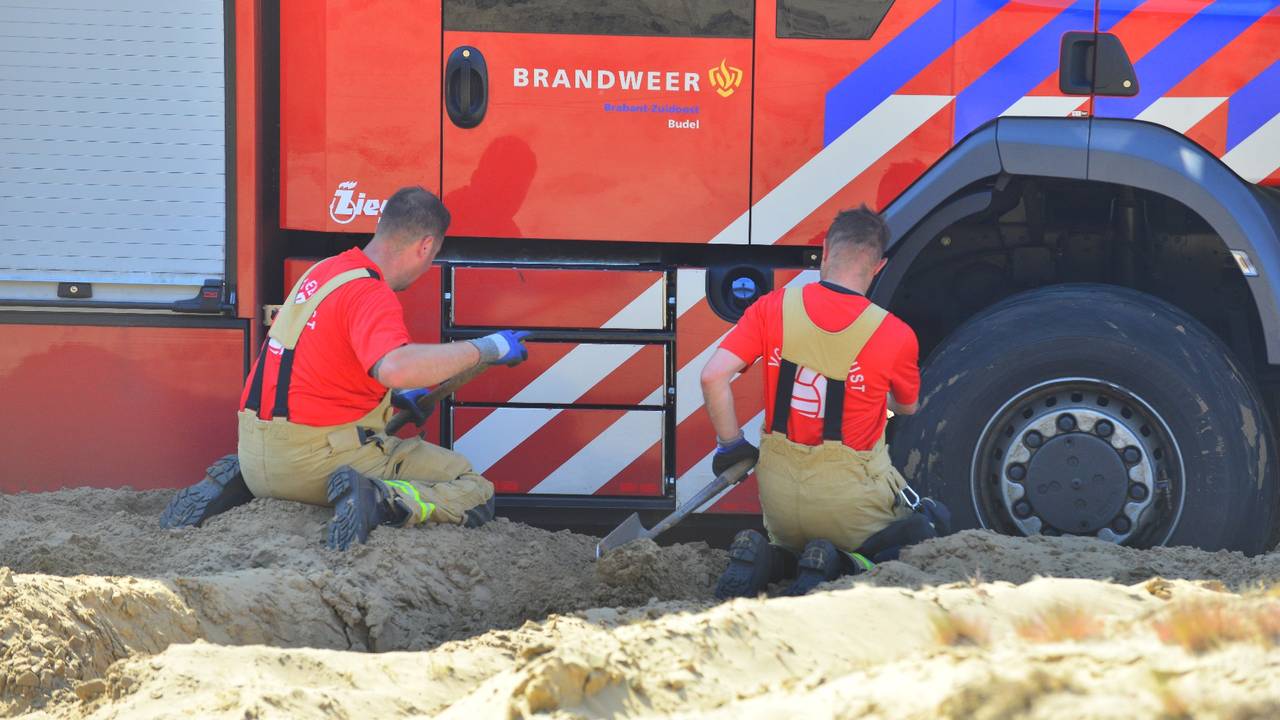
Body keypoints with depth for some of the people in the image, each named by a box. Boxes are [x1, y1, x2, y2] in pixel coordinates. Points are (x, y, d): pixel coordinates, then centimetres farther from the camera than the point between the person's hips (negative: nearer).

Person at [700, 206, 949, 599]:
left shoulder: (773, 308, -5)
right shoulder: (896, 335, -10)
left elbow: (713, 377, -12)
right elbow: (906, 407, 11)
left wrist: (731, 447, 2)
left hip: (780, 491, 3)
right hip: (850, 499, -3)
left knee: (790, 548, 34)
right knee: (930, 522, 23)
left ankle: (763, 557, -5)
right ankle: (843, 562, -7)